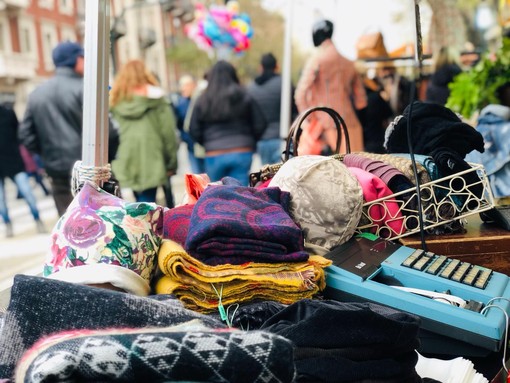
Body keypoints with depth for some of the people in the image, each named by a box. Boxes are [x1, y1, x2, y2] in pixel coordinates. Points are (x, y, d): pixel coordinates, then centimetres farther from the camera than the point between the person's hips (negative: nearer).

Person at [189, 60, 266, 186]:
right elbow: (260, 125, 2)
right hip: (242, 153, 0)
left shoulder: (202, 100, 1)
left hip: (214, 155, 0)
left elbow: (194, 130, 1)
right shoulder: (244, 96, 1)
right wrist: (250, 143, 18)